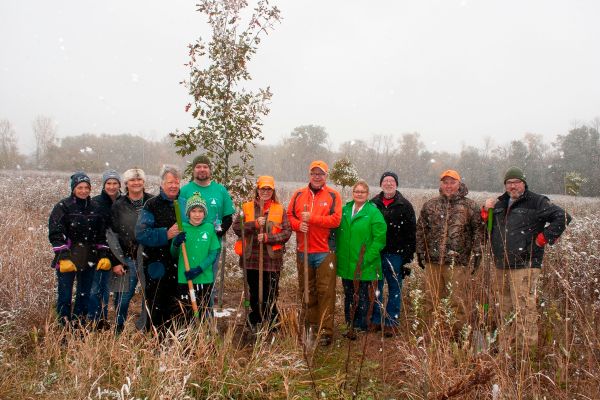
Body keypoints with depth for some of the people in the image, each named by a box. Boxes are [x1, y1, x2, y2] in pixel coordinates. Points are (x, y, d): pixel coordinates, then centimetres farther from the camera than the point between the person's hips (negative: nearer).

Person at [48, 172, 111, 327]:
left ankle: (79, 326, 24)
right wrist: (63, 258, -18)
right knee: (65, 295, 0)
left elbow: (101, 234, 11)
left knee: (84, 294, 11)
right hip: (67, 259, -4)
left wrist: (104, 255, 2)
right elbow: (55, 234, -10)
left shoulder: (95, 208, 9)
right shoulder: (63, 206, -5)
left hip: (89, 260, 4)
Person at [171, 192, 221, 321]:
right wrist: (175, 244, -16)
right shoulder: (182, 228, 0)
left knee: (205, 314, 5)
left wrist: (199, 269, -14)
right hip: (184, 279, 0)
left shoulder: (209, 228, -1)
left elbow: (213, 254, -1)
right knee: (188, 315, 8)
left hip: (205, 279, 0)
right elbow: (174, 255, 5)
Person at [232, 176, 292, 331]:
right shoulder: (247, 207, 8)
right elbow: (236, 227, -1)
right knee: (253, 294, 13)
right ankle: (254, 324, 27)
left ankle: (272, 324, 12)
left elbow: (287, 232, -3)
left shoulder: (279, 209, 4)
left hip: (272, 259, -2)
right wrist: (255, 224, -15)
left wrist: (268, 238, -15)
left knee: (270, 295, 0)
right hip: (251, 258, 2)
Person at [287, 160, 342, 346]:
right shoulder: (299, 194, 11)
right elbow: (290, 216, 10)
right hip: (303, 251, 4)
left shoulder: (333, 195, 0)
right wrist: (298, 225, -11)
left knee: (326, 291, -4)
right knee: (306, 289, 13)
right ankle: (310, 324, 26)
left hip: (324, 252, -4)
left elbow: (335, 220, -10)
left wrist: (311, 218, -16)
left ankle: (326, 331, 0)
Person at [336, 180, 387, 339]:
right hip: (346, 264, 5)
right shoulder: (345, 210, 8)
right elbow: (338, 234, 13)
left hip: (365, 266, -5)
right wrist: (338, 253, 4)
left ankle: (361, 327, 15)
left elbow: (380, 238, -12)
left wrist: (368, 258, -16)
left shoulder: (373, 212, -7)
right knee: (348, 296, 14)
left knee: (363, 297, 4)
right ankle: (350, 325, 26)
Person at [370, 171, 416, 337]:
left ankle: (392, 323, 14)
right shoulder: (373, 204, 8)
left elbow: (411, 233, -3)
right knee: (375, 287, 8)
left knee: (395, 288, 5)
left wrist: (408, 255, -9)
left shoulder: (405, 205, 0)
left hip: (396, 254, -2)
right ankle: (376, 320, 20)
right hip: (375, 253, 3)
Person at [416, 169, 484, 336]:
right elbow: (421, 230, 13)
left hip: (458, 262, -3)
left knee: (459, 301, -2)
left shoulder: (470, 206, 4)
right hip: (433, 261, 3)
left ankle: (458, 334, 9)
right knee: (432, 299, 10)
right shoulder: (430, 205, 11)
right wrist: (421, 253, 10)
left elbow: (478, 229, 3)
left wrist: (477, 252, -4)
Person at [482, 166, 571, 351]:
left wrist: (544, 238, -10)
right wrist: (486, 211, 6)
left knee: (524, 310, -11)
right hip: (500, 267, 7)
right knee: (504, 310, 14)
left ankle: (528, 349, -4)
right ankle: (505, 349, 25)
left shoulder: (537, 202, -3)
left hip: (524, 266, -7)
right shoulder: (500, 203, 17)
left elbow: (562, 217, -9)